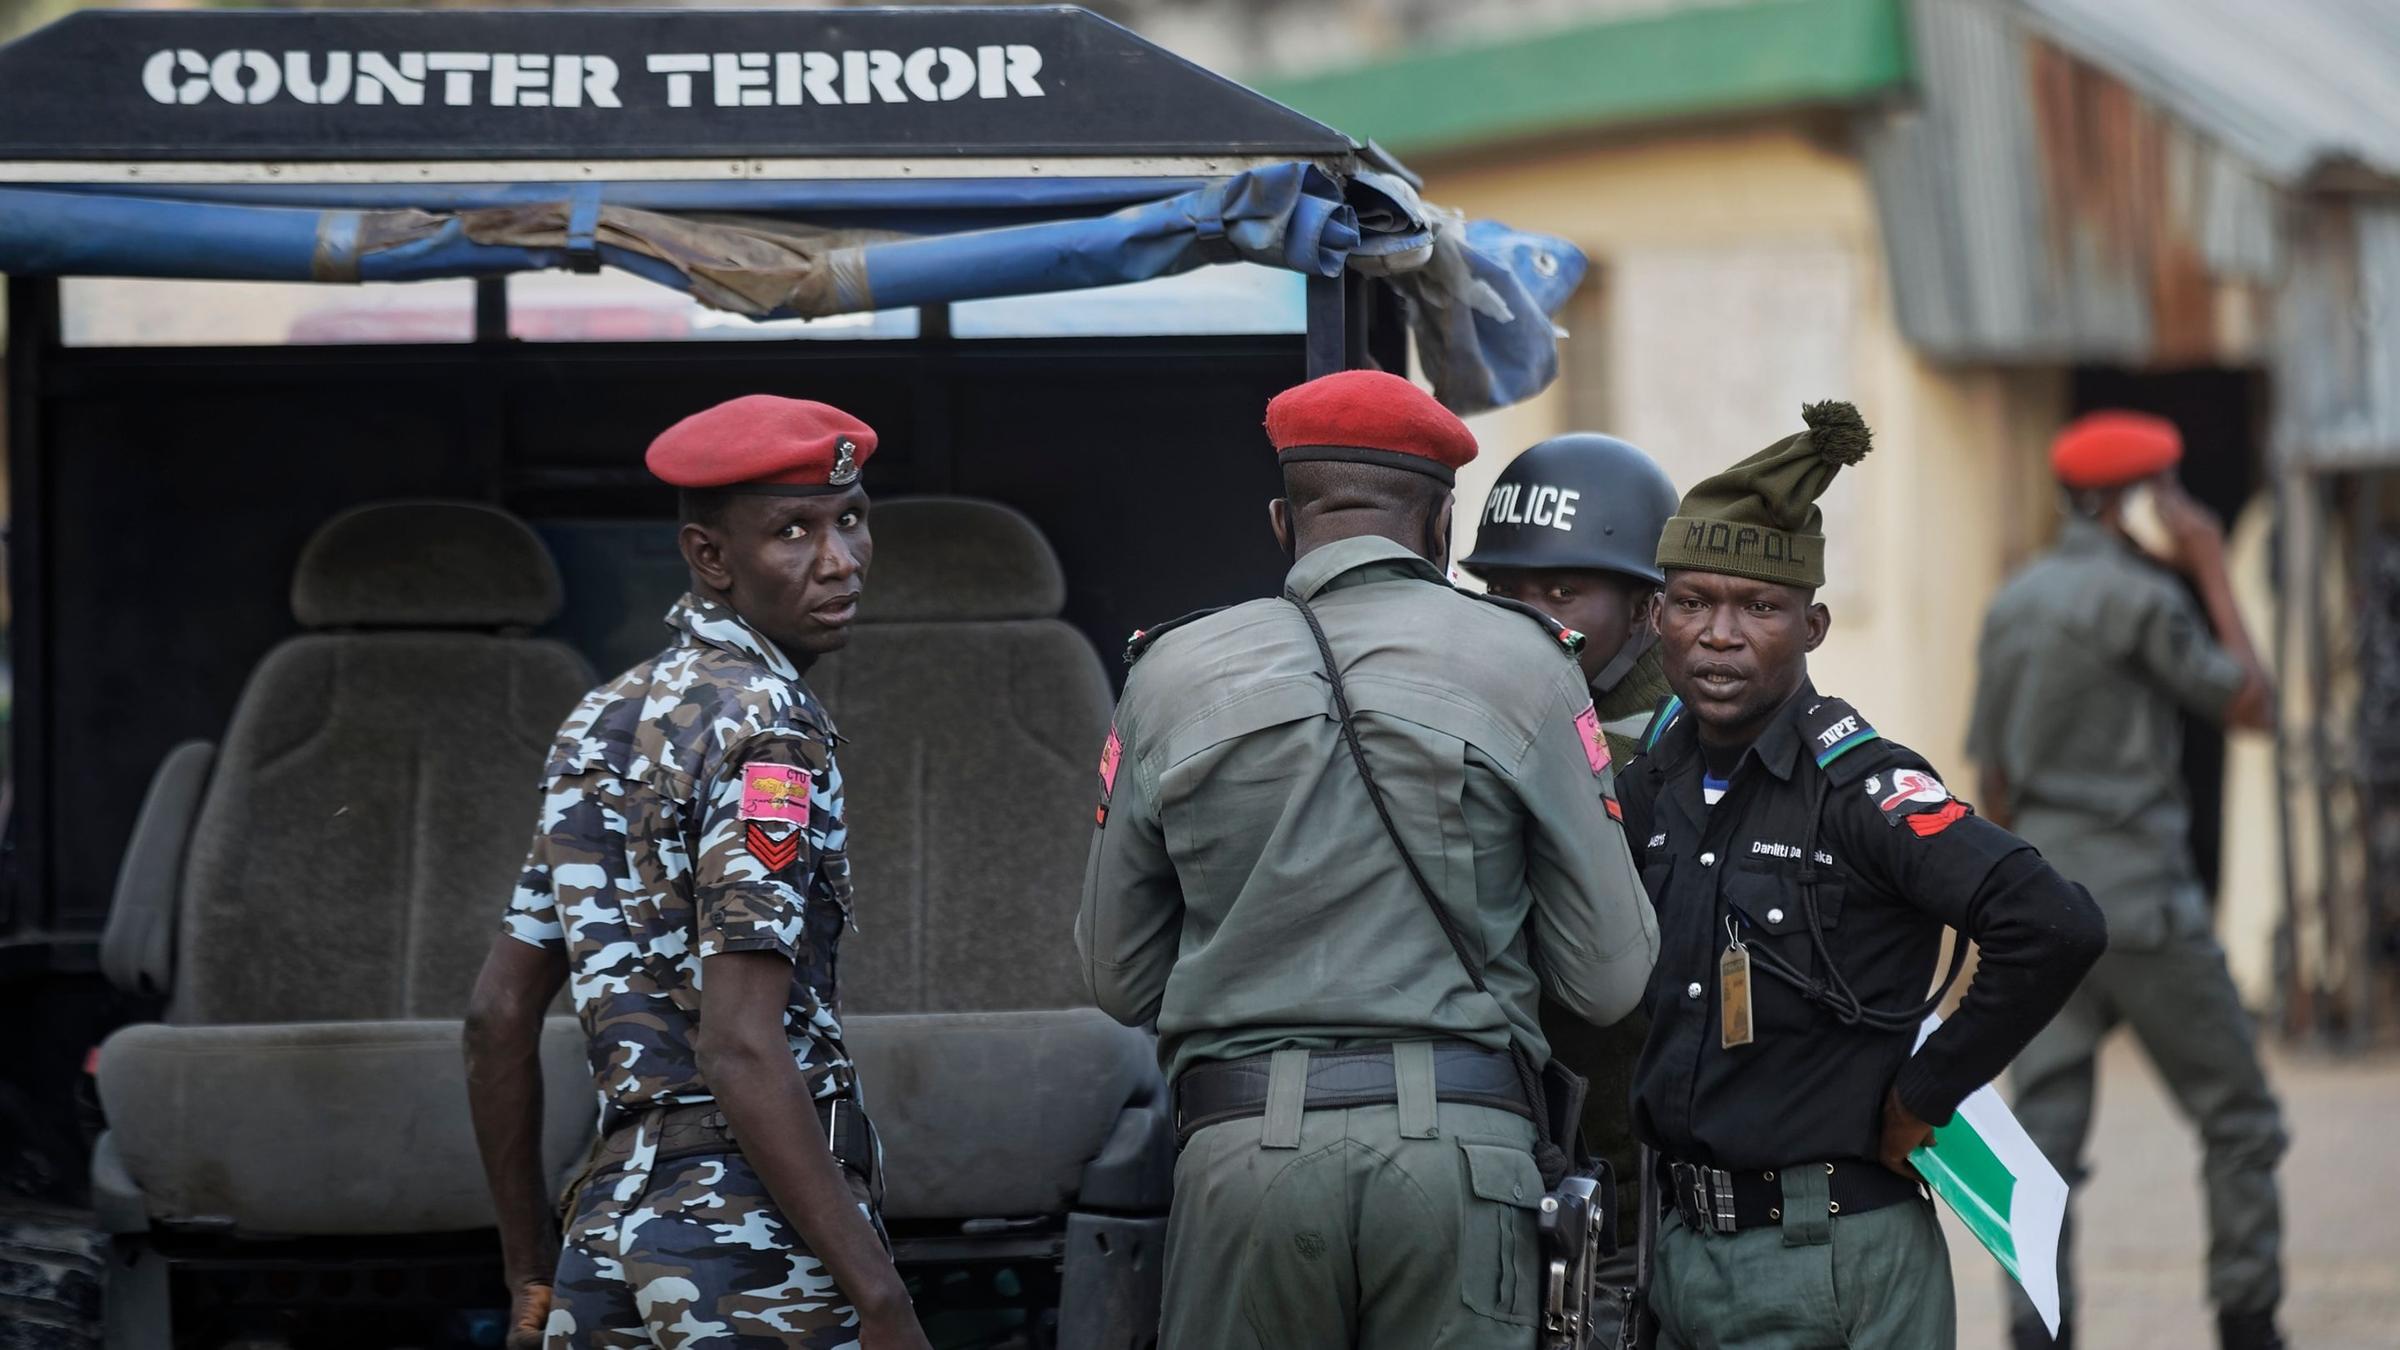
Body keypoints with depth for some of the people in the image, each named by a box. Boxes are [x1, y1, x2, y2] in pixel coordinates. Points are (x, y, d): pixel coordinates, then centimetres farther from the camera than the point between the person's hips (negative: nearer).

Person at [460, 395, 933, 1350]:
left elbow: (498, 1014, 17)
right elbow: (740, 1052, -19)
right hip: (756, 1236, -8)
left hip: (609, 1227, 8)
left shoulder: (601, 723, 15)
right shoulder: (764, 727, -10)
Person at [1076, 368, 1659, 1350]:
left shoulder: (1175, 675, 7)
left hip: (1243, 1148, 1)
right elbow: (1610, 980, 4)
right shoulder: (1521, 665, 3)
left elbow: (1117, 981, 14)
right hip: (1459, 1148, -1)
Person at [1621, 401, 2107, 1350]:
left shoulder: (1856, 782, -14)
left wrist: (1924, 1093, -16)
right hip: (1685, 1248, 7)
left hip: (1835, 1265, -7)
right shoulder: (1654, 776, 7)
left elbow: (2055, 927, -26)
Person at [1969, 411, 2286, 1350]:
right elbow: (2252, 703, -4)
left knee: (2045, 1126, 1)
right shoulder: (2137, 596, -11)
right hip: (2140, 899, -7)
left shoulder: (2013, 605, 13)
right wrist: (2213, 571, 0)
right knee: (2237, 1116, 5)